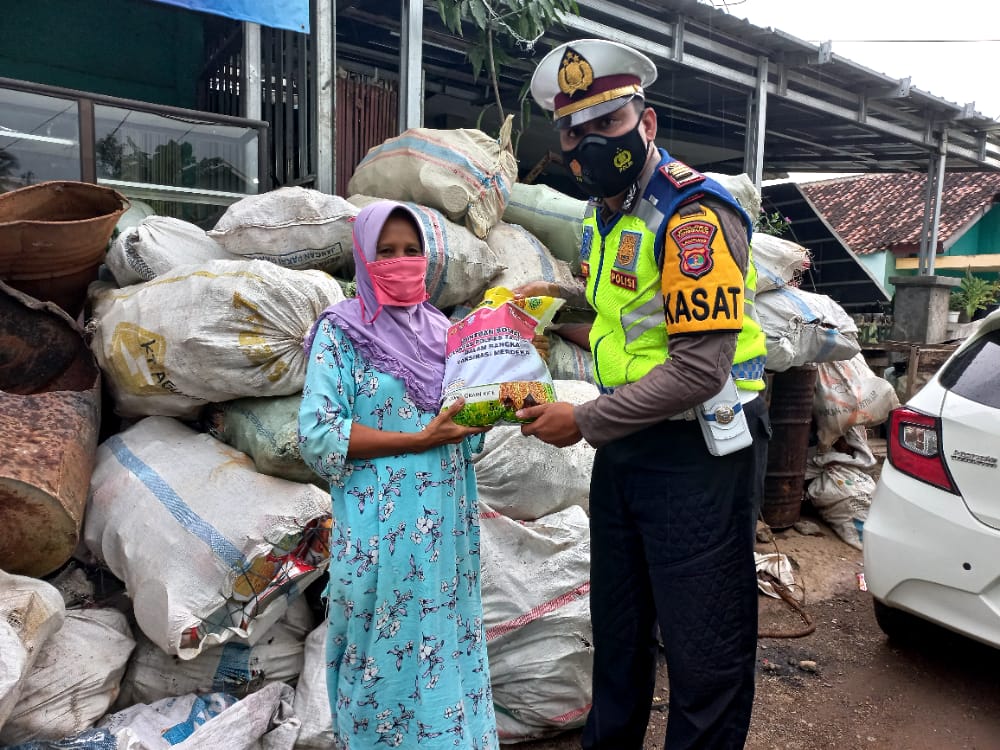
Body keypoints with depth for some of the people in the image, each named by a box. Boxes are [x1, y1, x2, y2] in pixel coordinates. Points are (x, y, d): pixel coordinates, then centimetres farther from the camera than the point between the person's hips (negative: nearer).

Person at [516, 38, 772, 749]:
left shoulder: (693, 214, -19)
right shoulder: (602, 213, 9)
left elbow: (700, 370, -24)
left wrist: (582, 422, -19)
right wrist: (560, 299, 7)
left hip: (699, 452, -8)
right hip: (626, 445, 9)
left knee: (704, 651, 4)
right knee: (619, 627, 22)